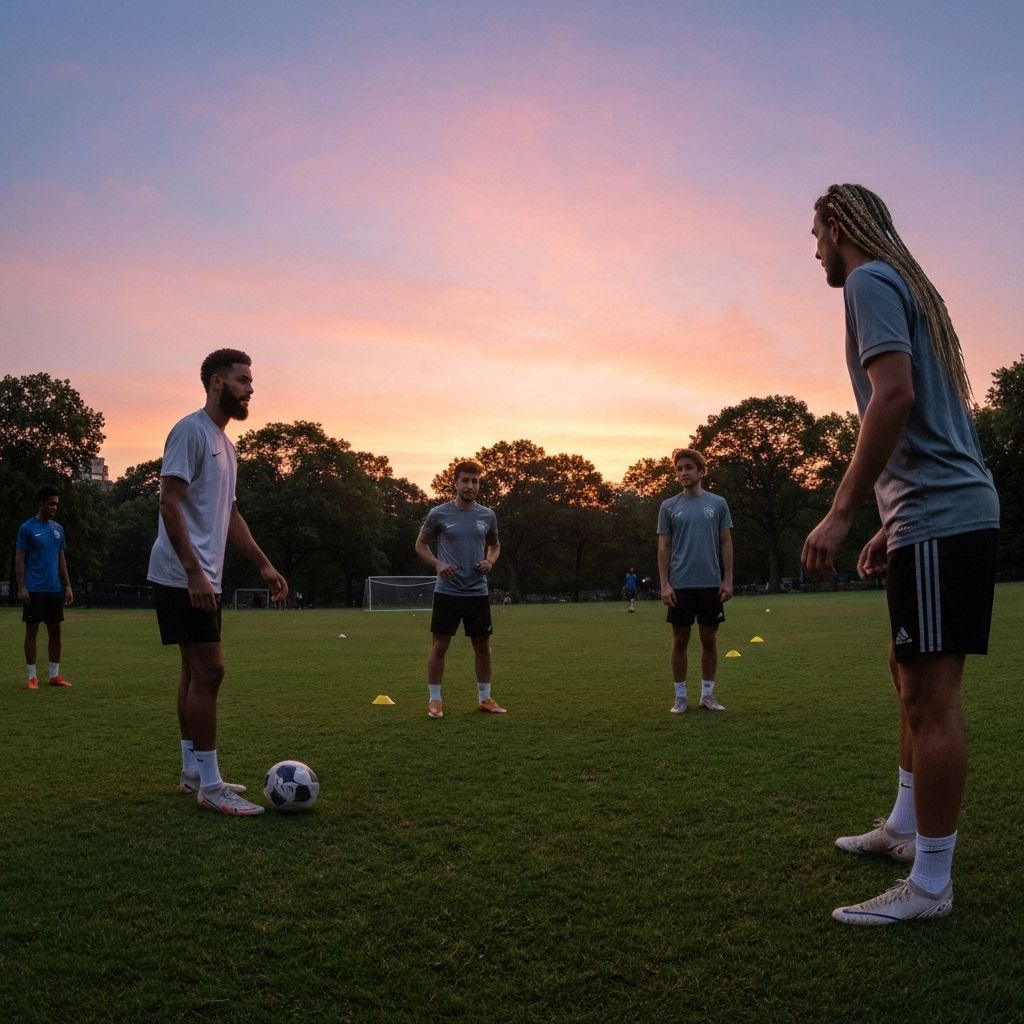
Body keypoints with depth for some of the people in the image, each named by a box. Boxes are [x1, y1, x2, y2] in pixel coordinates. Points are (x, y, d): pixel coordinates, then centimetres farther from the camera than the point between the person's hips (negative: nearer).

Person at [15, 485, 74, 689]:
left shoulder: (58, 528, 10)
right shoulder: (27, 528, -6)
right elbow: (19, 559, -6)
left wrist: (67, 586, 11)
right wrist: (21, 587, -13)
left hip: (55, 590, 5)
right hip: (34, 590, -5)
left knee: (55, 632, 7)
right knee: (32, 631, 1)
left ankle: (55, 675, 14)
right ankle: (32, 676, 7)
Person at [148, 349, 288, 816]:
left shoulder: (224, 442, 18)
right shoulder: (191, 431, -11)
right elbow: (170, 503, -18)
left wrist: (264, 565, 18)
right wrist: (194, 572, -24)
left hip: (204, 579, 10)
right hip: (184, 578, -10)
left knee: (197, 671, 13)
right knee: (208, 671, -10)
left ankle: (193, 772, 21)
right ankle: (210, 785, -4)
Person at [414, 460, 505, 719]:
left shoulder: (487, 515, 5)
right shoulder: (439, 513, -4)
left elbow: (495, 545, 20)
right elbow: (421, 544, 6)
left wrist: (490, 561, -2)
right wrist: (437, 564, -12)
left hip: (478, 592, 3)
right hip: (447, 591, -3)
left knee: (483, 645, 9)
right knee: (440, 644, 0)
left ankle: (484, 698, 22)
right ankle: (434, 700, 11)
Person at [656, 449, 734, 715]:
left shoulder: (718, 503, 4)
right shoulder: (669, 506, 3)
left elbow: (726, 543, 6)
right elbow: (663, 547, 3)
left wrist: (727, 580, -1)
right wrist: (665, 584, -5)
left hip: (711, 584, 1)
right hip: (680, 585, -1)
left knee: (709, 639, 7)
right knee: (680, 640, 4)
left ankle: (707, 694, 18)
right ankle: (681, 696, 13)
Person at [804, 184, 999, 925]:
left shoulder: (870, 280, -6)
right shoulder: (907, 286, 23)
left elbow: (895, 395, -21)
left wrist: (841, 514, -20)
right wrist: (891, 524, 23)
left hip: (940, 519, -11)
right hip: (948, 510, 11)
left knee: (930, 697, -6)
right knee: (912, 677, 18)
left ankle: (930, 883, 2)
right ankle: (904, 829, 31)